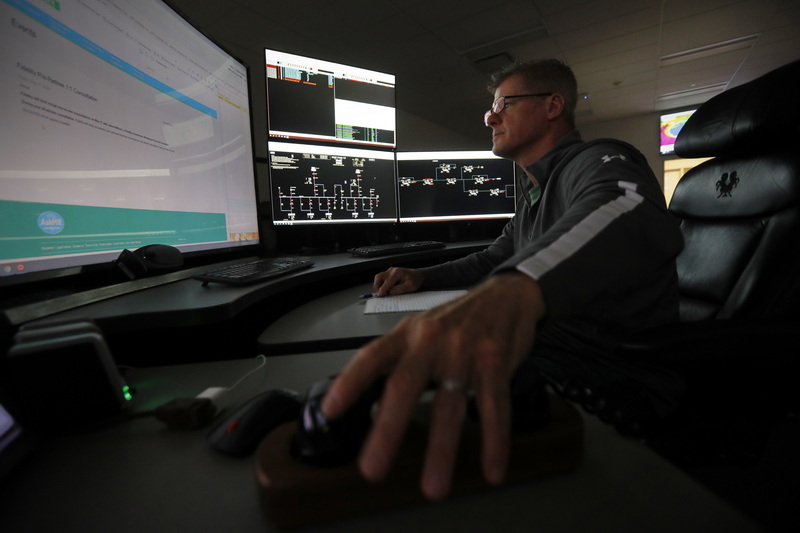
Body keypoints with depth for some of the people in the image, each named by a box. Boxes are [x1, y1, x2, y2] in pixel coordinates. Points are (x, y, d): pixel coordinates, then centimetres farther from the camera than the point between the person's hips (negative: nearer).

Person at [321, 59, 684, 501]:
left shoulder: (599, 162, -12)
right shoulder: (535, 194, 18)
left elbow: (631, 212, -36)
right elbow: (495, 260, 26)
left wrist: (515, 288, -58)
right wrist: (423, 278, 11)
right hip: (539, 358, 9)